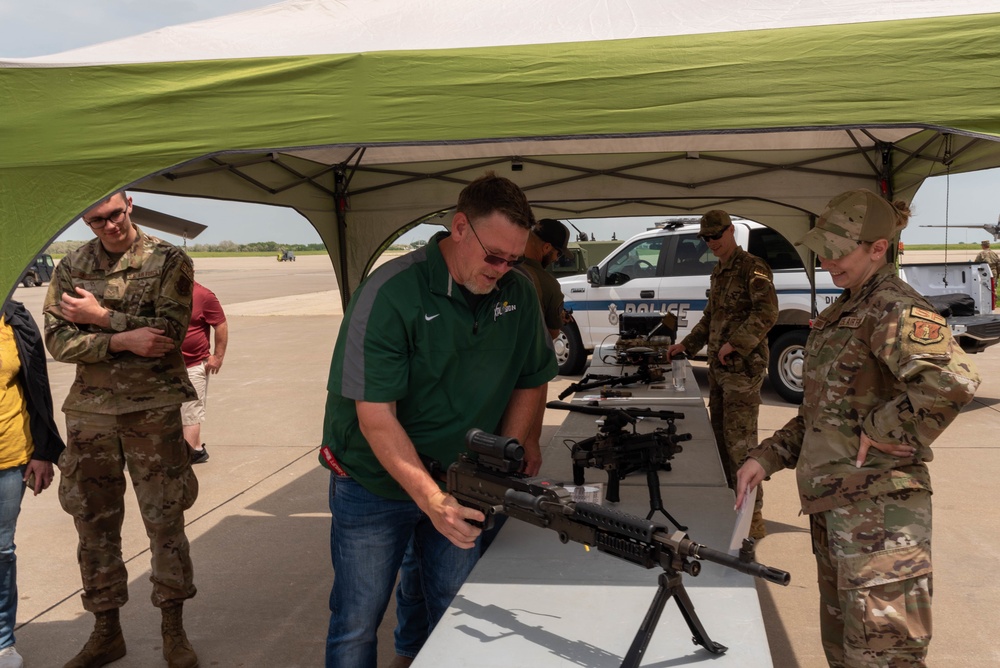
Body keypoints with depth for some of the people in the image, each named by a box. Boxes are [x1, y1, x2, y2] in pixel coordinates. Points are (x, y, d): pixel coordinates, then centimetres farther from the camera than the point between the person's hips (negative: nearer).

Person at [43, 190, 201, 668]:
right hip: (90, 411, 4)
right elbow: (58, 341, -2)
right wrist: (122, 340, -16)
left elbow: (169, 333, -14)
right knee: (95, 525, 11)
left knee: (165, 521, 3)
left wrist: (101, 316, -11)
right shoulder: (71, 267, 7)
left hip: (152, 410, -3)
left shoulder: (168, 261, -3)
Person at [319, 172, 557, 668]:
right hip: (374, 487, -4)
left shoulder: (518, 294, -4)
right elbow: (376, 416, -25)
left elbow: (530, 381, 8)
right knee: (356, 624, 7)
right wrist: (432, 499, -32)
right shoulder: (390, 293, -22)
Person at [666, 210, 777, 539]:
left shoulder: (752, 268, -10)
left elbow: (767, 312, -21)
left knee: (739, 439, -9)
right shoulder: (718, 273, 18)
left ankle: (752, 515, -4)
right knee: (720, 433, 14)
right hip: (718, 367, 9)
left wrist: (735, 344, -24)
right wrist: (687, 344, 22)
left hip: (743, 367, -9)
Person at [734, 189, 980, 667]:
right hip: (834, 503, 10)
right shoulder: (840, 312, 15)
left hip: (878, 507, -10)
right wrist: (768, 456, 10)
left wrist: (882, 431, -22)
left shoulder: (892, 308, -15)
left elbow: (952, 381, -34)